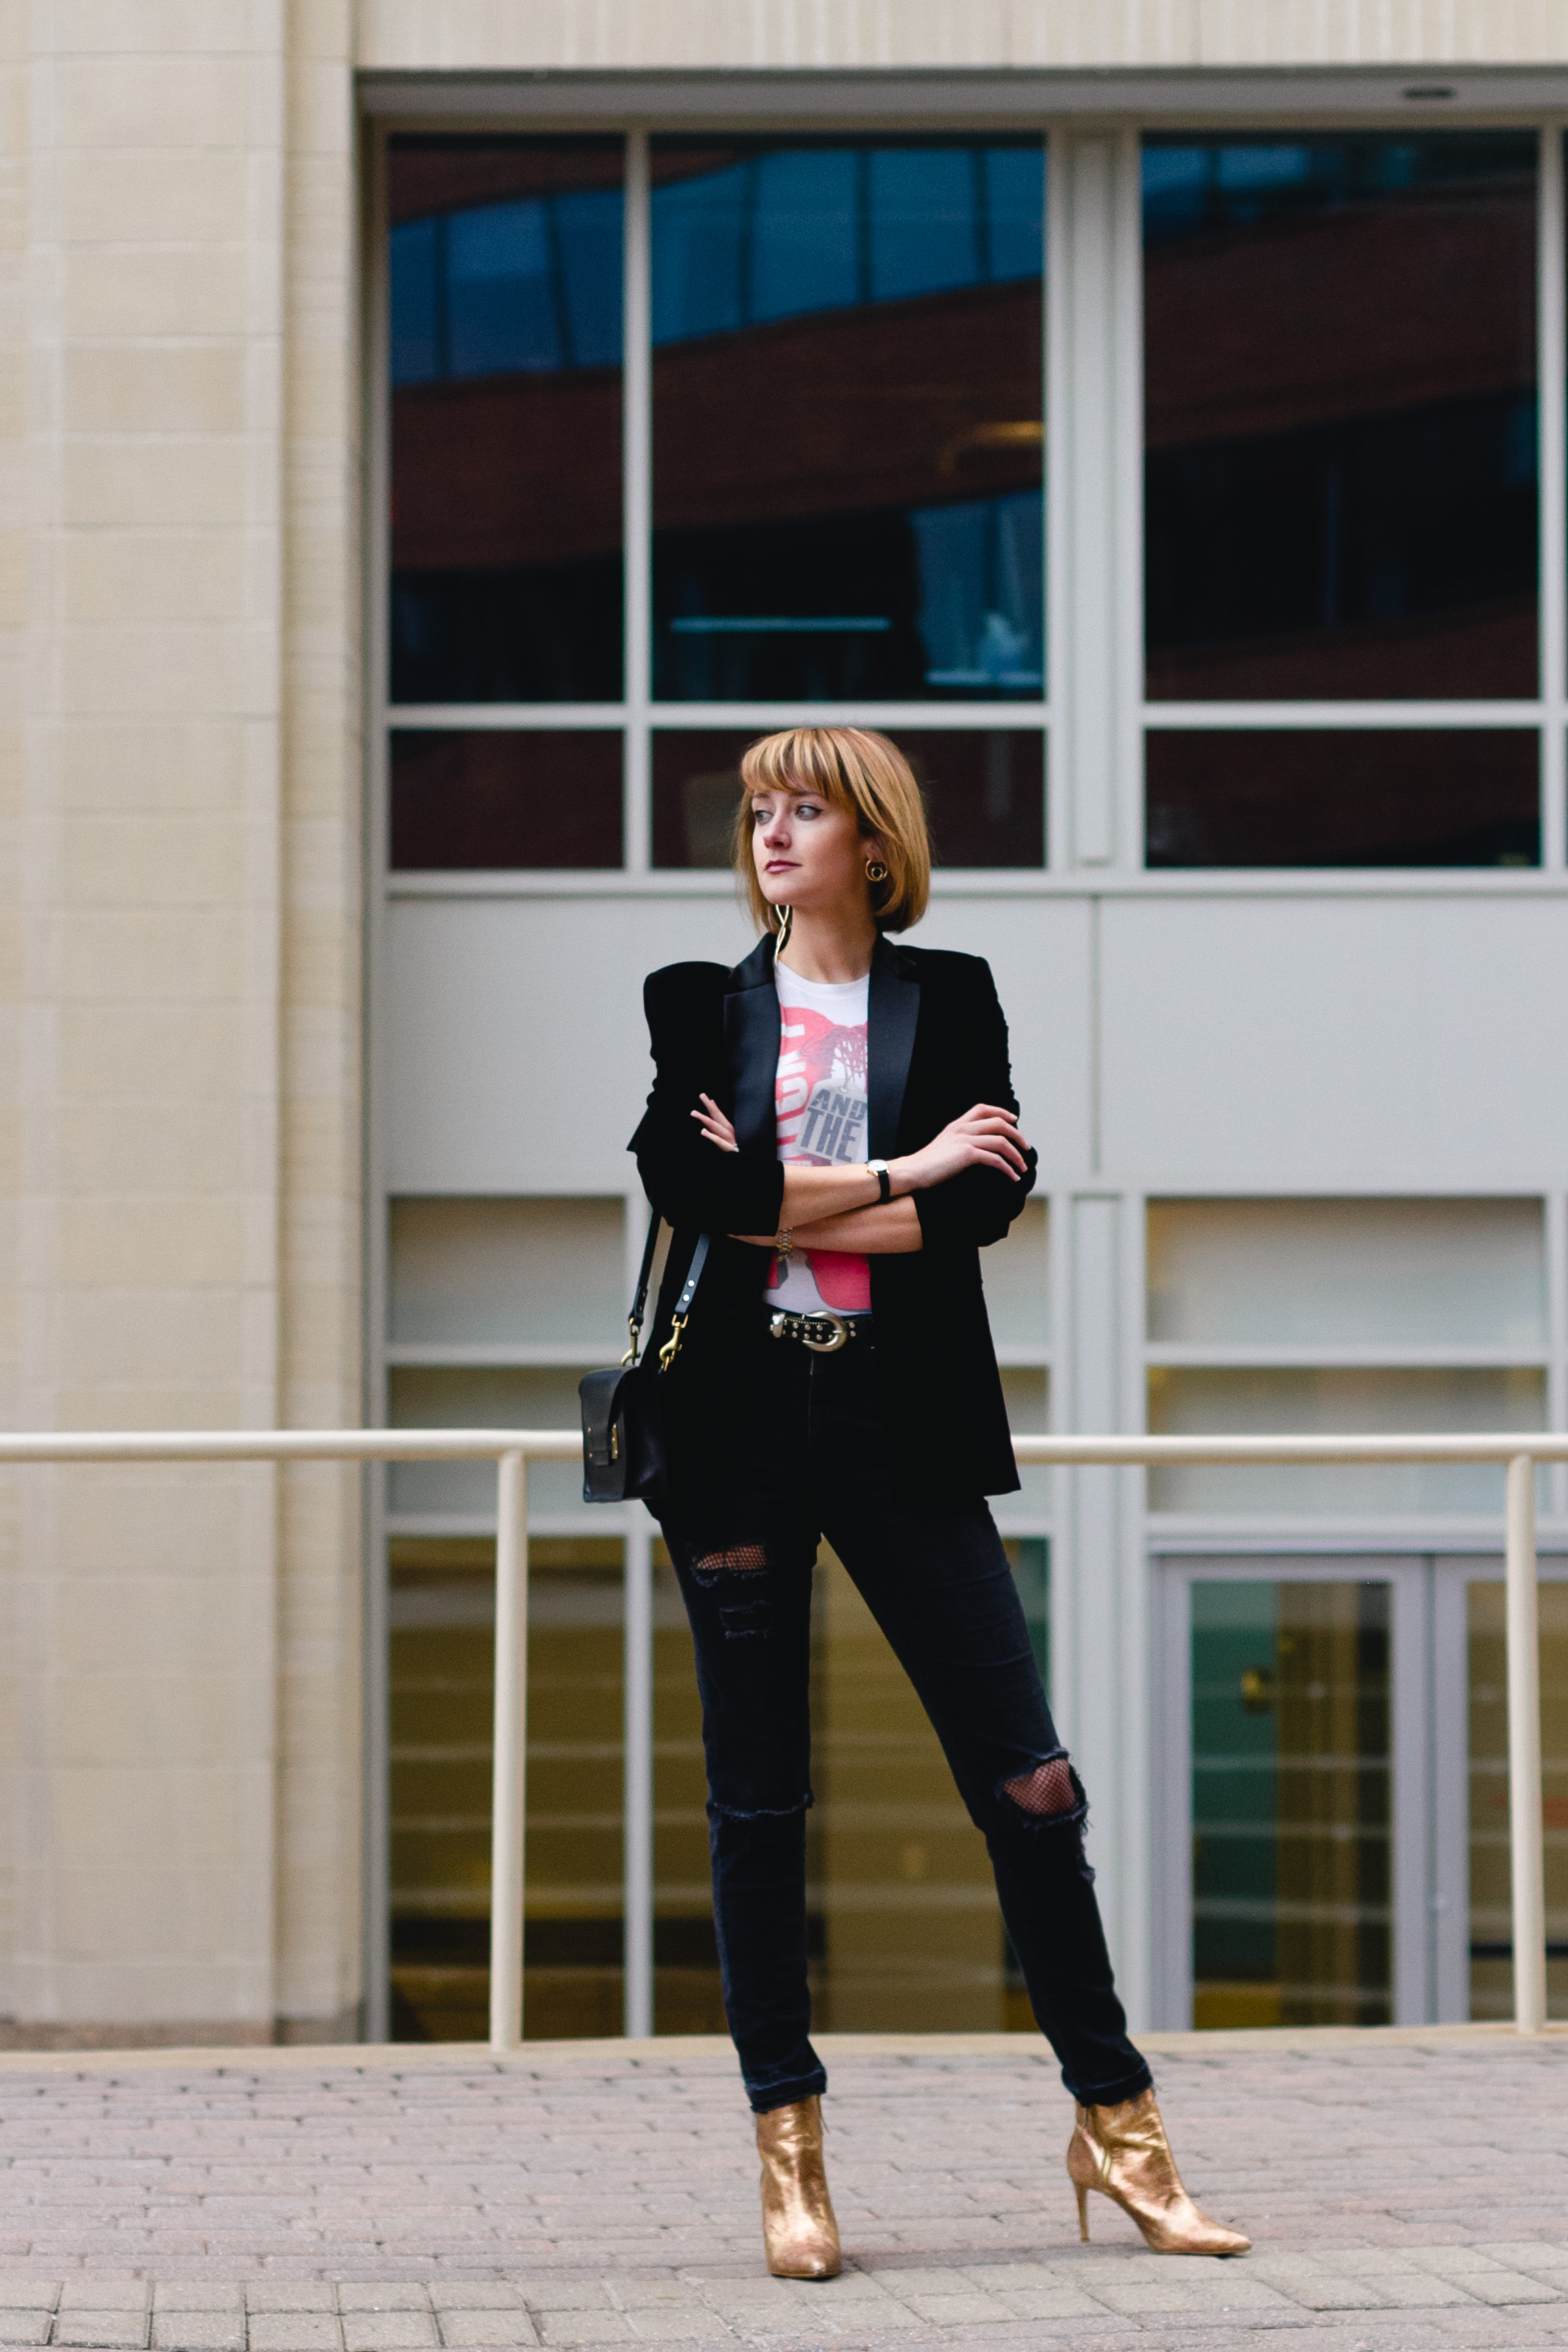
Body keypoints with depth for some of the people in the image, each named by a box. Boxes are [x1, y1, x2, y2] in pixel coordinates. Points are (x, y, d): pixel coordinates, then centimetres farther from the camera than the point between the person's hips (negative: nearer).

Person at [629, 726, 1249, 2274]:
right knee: (756, 1800, 2)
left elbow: (986, 1203, -5)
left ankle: (1115, 2121, 6)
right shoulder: (703, 1005, 10)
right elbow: (681, 1176, -8)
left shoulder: (950, 1000, 9)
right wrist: (900, 1174, -8)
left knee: (1027, 1782, -4)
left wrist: (779, 1208, -9)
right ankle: (788, 2147, 8)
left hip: (902, 1424, -1)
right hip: (740, 1419, 1)